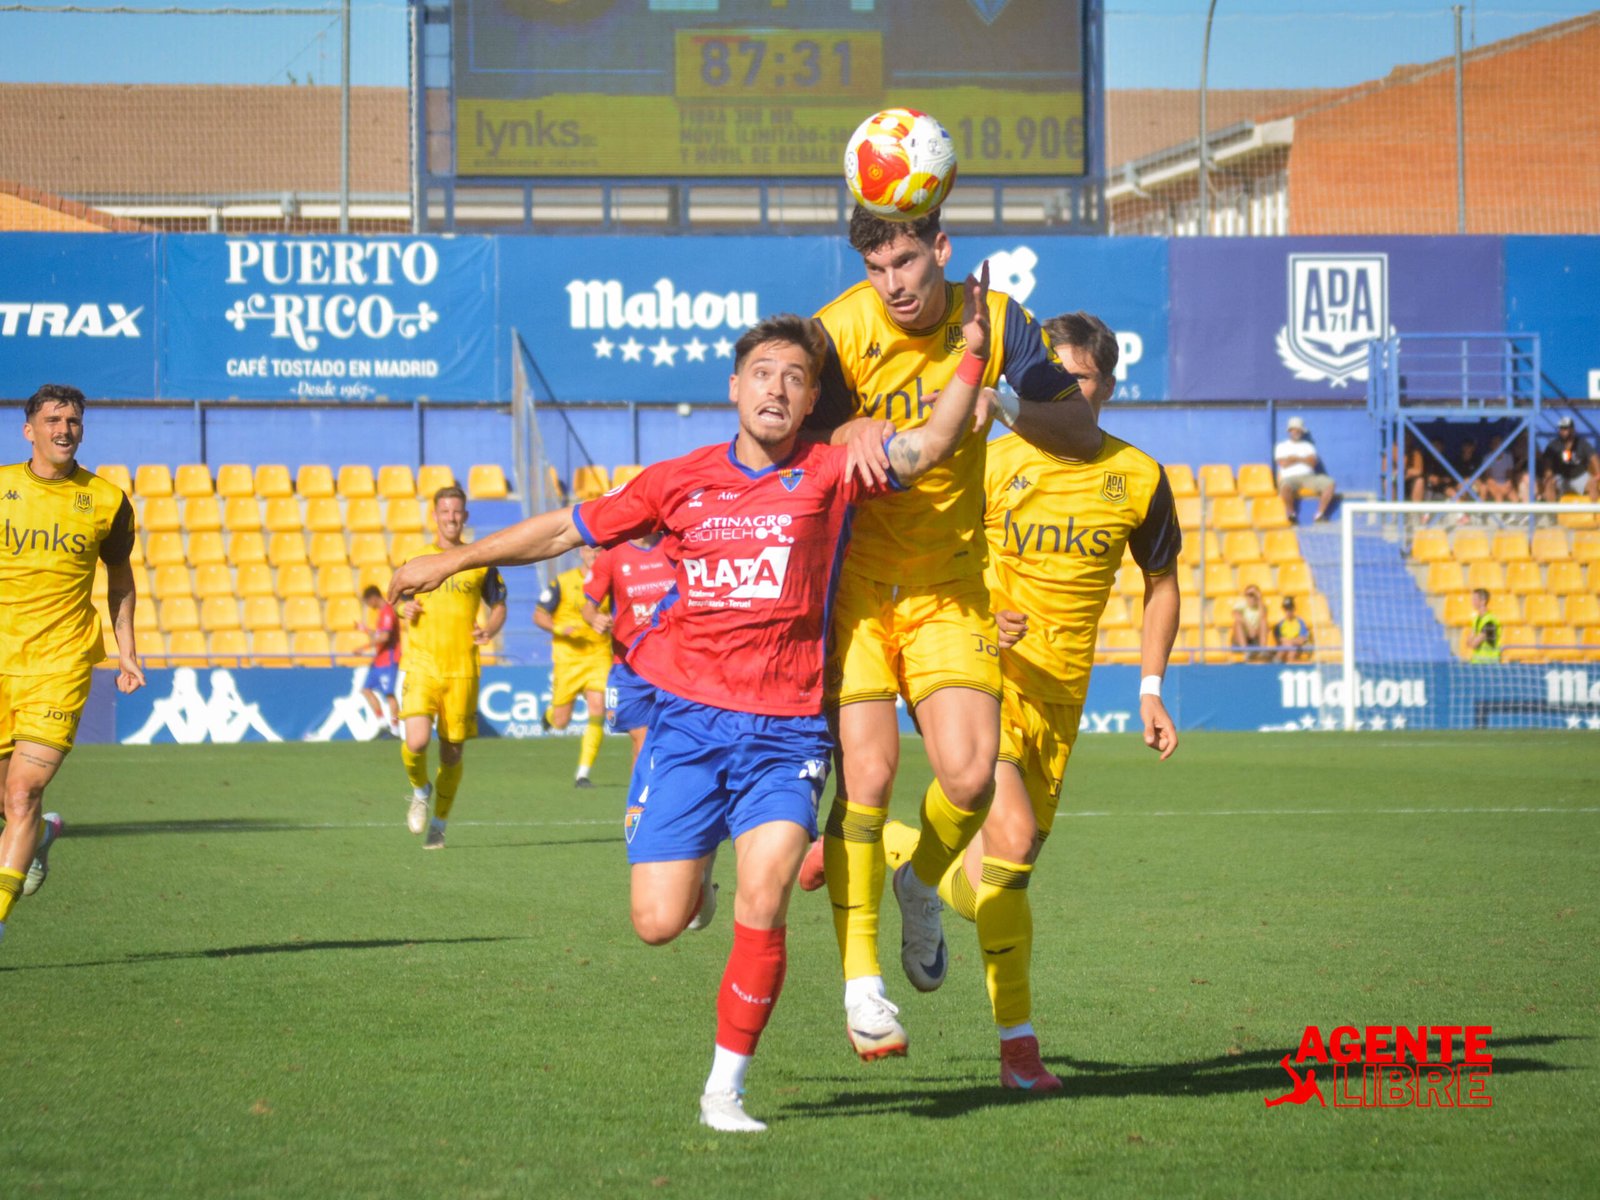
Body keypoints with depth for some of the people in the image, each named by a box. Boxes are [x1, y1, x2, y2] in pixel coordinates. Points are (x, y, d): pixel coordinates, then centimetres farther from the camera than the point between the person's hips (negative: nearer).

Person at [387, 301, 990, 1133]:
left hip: (786, 731, -1)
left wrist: (974, 351, -17)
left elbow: (932, 444, -9)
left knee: (762, 903, -19)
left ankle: (725, 1088, -3)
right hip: (687, 719, 1)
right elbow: (567, 529, 17)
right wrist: (453, 561, 22)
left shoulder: (829, 474, 3)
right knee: (657, 924, -4)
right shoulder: (680, 483, 8)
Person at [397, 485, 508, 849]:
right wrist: (406, 610, -5)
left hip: (462, 669, 0)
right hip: (422, 667, 0)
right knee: (417, 742, -18)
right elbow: (400, 603, 19)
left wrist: (490, 630, -8)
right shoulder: (417, 560, 9)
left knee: (452, 751, 3)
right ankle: (420, 790, 15)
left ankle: (439, 825, 20)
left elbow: (499, 607, 13)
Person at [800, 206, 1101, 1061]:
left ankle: (921, 883, 23)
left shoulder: (995, 321, -5)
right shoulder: (841, 331, -13)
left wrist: (1001, 403, -20)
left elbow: (1082, 430, 0)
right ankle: (861, 981, -3)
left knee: (970, 773, -11)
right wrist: (850, 433, -30)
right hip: (854, 577, -2)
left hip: (951, 584, 2)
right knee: (867, 773, -13)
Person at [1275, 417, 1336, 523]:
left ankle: (1320, 514, -17)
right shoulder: (1281, 446, 15)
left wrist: (1295, 458, -3)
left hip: (1309, 477, 3)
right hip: (1290, 477, -3)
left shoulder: (1307, 446, 22)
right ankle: (1291, 514, -21)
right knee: (1285, 486, -42)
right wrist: (1303, 459, 4)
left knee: (1329, 483, -24)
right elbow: (1284, 463, -3)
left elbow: (1313, 462, 3)